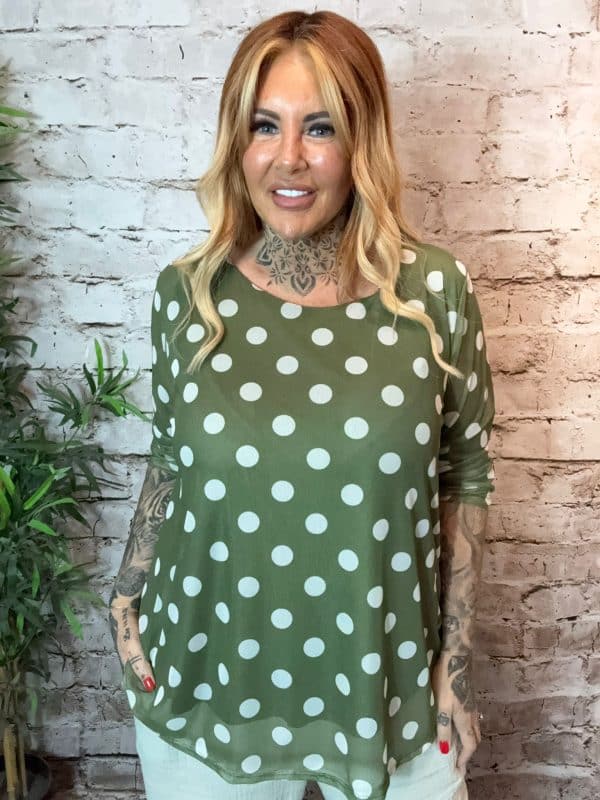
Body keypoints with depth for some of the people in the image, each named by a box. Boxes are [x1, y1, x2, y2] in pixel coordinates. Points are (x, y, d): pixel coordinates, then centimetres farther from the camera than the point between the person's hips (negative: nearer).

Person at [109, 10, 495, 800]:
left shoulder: (434, 290, -11)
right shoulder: (187, 292, -7)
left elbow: (463, 477, -3)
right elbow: (170, 465, 5)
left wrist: (457, 662, -1)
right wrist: (126, 597, -1)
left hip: (386, 683, 0)